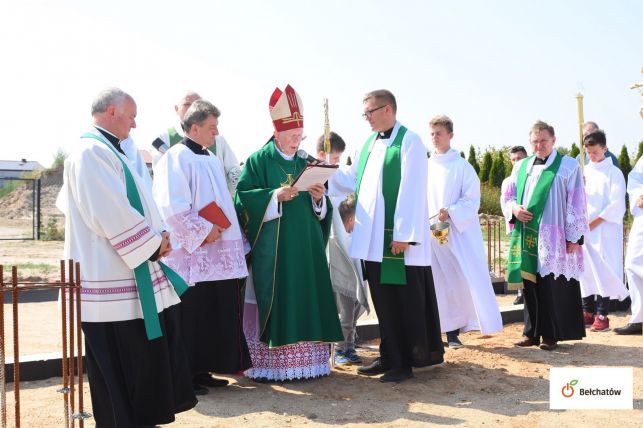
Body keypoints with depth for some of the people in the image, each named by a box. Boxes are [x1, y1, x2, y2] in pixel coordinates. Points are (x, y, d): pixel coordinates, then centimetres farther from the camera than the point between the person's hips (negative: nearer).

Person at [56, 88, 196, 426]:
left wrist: (156, 236, 4)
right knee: (121, 365, 0)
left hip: (128, 275, 11)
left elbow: (133, 205, 21)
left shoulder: (107, 151, 18)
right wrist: (153, 243, -12)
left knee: (145, 357, 17)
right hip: (115, 281, -11)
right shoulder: (91, 152, -15)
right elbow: (112, 215, -24)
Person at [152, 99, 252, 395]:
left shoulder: (211, 159, 17)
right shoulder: (176, 159, -10)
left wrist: (222, 229, 12)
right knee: (190, 318, -2)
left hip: (215, 254, 9)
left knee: (214, 315, 12)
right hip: (189, 255, -8)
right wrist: (203, 231, -17)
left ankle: (202, 371, 23)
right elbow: (172, 207, -19)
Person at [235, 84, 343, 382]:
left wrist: (319, 198, -5)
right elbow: (242, 198, -8)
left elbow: (321, 211, 17)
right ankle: (269, 365, 3)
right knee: (273, 304, -4)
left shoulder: (306, 164, 15)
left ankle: (304, 360, 15)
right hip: (272, 248, -5)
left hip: (306, 245, 5)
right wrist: (275, 196, -20)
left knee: (305, 302, 6)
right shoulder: (258, 161, 0)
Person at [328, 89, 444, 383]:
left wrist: (403, 234, -19)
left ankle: (407, 362, 11)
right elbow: (352, 178, 17)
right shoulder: (369, 143, 15)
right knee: (383, 300, 13)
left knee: (406, 300, 1)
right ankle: (391, 357, 23)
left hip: (397, 238, -8)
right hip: (374, 238, 8)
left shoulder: (409, 141, -9)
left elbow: (411, 191, -15)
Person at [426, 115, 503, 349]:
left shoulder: (462, 166, -1)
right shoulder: (427, 167, 11)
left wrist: (450, 213, -19)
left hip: (460, 231, -3)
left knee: (465, 278, -7)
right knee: (442, 282, 4)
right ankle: (450, 329, 11)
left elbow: (472, 200, -5)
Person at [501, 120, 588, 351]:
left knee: (552, 287, -3)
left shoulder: (568, 166, 0)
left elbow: (576, 203, -3)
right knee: (530, 284, 7)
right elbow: (507, 197, 18)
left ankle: (551, 335, 6)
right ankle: (532, 332, 16)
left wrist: (574, 237, -8)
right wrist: (514, 208, -5)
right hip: (526, 236, 4)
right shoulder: (521, 167, 14)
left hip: (553, 237, -4)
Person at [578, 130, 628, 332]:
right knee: (586, 270, 5)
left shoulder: (614, 173, -2)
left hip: (604, 231, -4)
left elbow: (616, 205, -9)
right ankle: (587, 312, 13)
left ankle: (601, 315, -2)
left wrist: (593, 222, -12)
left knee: (603, 271, -6)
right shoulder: (584, 172, 12)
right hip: (584, 231, 4)